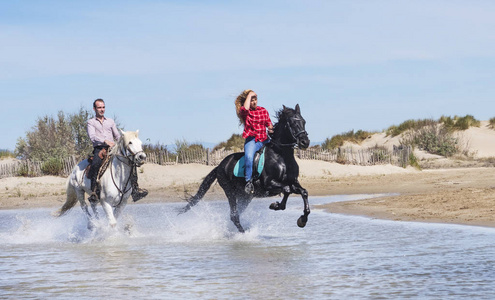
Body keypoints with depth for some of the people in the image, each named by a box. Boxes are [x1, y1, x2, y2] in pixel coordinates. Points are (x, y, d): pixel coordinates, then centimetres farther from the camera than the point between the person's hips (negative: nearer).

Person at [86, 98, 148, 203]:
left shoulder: (110, 122, 25)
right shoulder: (91, 122, 11)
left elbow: (117, 136, 21)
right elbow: (92, 137, -7)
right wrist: (105, 141, -22)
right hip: (99, 148, -4)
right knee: (96, 164, -37)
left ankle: (135, 188, -23)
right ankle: (93, 192, -37)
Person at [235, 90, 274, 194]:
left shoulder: (263, 111, 16)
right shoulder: (244, 112, 2)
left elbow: (269, 124, 14)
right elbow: (245, 108, -22)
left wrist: (271, 129, -9)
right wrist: (249, 95, -10)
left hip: (265, 140, 5)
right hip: (252, 140, -5)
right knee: (249, 156, -34)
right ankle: (249, 182, -32)